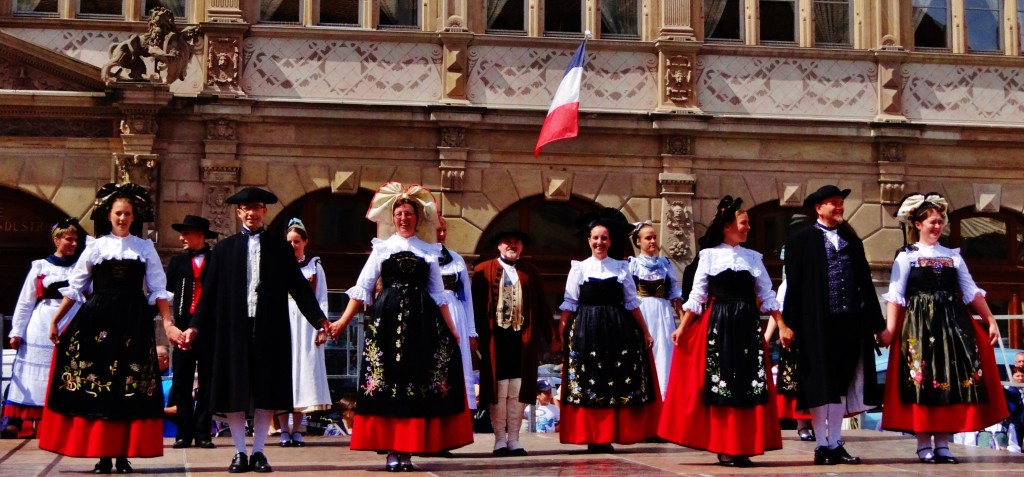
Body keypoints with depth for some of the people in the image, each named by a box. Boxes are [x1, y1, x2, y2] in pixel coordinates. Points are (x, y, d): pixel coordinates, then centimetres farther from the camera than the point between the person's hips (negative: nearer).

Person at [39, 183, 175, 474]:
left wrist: (168, 324, -3)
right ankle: (102, 456, 4)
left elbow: (158, 290, 6)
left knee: (129, 389, -1)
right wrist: (55, 320, 4)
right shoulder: (96, 247, 7)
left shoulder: (145, 248, 7)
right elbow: (75, 287, 9)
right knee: (97, 386, -1)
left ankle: (124, 455, 4)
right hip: (98, 320, 0)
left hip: (133, 322, 0)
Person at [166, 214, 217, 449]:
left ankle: (203, 434, 6)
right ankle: (184, 434, 5)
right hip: (184, 326, 2)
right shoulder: (177, 261, 13)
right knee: (181, 382, 0)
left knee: (207, 382, 2)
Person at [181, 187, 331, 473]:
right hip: (233, 328, 0)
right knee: (234, 390, 1)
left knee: (266, 390, 2)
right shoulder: (224, 249, 9)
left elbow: (298, 286, 5)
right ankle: (239, 453, 10)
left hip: (269, 329, 0)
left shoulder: (280, 247, 8)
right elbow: (210, 291, 7)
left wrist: (319, 319, -3)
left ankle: (258, 452, 10)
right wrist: (195, 326, 0)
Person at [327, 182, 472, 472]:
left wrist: (451, 329, 6)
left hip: (421, 321, 1)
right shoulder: (382, 248, 9)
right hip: (388, 318, -1)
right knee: (388, 381, -3)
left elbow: (438, 294, 13)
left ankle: (406, 450, 3)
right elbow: (362, 288, 5)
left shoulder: (429, 252, 12)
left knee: (417, 381, -2)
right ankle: (392, 450, 1)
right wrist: (343, 321, -3)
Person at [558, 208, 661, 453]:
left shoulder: (621, 268, 9)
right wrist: (561, 335, -5)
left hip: (617, 331, 1)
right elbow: (569, 304, 3)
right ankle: (591, 437, 5)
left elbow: (632, 303, 10)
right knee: (588, 383, -1)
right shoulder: (579, 268, 5)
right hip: (586, 331, -1)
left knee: (616, 383, 1)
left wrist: (645, 332, 7)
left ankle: (607, 437, 8)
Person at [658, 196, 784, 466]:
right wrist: (682, 327, -5)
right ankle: (724, 448, 5)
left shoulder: (754, 257, 11)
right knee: (720, 384, -3)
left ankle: (741, 447, 8)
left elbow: (767, 296, 11)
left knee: (747, 385, 1)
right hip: (718, 325, -3)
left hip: (747, 326, 3)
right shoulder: (709, 255, 3)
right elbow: (697, 296, 1)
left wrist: (781, 327, 3)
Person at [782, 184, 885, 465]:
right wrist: (791, 325, -10)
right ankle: (821, 446, 4)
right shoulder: (801, 241, 2)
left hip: (850, 323, 4)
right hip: (817, 323, -4)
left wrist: (875, 322, 9)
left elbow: (866, 283, 14)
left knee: (841, 385, 7)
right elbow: (793, 285, -3)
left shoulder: (852, 241, 15)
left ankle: (835, 444, 13)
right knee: (820, 386, -2)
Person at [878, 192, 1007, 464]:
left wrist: (990, 320, 5)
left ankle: (943, 443, 6)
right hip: (919, 324, -4)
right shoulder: (907, 256, 3)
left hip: (952, 323, 4)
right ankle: (924, 444, 1)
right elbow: (895, 296, -4)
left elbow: (972, 292, 13)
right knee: (922, 381, -5)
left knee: (952, 379, 0)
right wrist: (889, 329, -15)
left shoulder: (953, 256, 13)